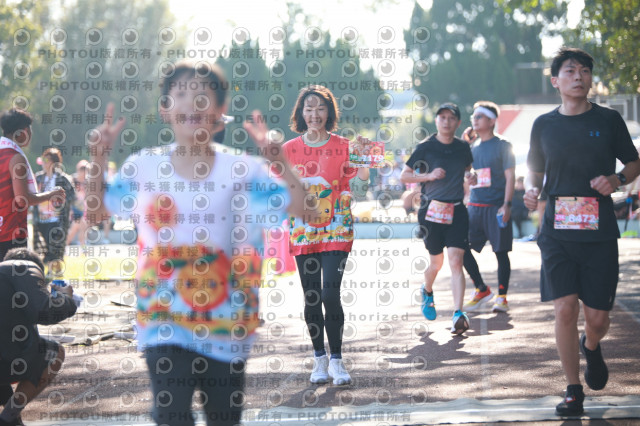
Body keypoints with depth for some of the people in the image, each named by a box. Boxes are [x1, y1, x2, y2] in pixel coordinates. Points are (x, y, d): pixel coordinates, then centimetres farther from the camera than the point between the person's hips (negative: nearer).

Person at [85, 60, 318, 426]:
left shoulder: (241, 170, -6)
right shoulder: (144, 167, -1)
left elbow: (306, 210, -12)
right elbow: (95, 213, 12)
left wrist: (278, 161, -24)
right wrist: (99, 159, 0)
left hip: (226, 324, 1)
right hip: (165, 323, 0)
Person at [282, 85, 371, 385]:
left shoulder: (343, 146, 1)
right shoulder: (290, 149, 6)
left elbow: (361, 179, -10)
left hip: (336, 231, -2)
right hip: (303, 232, 2)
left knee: (330, 295, -12)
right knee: (311, 298, 4)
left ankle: (336, 360, 0)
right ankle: (319, 360, 18)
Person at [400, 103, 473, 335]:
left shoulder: (463, 148, 8)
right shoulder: (425, 147, -2)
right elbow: (404, 176, 1)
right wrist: (429, 176, -13)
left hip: (457, 210, 2)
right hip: (432, 210, -1)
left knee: (456, 262, -11)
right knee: (436, 263, 9)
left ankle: (458, 314, -17)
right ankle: (427, 292, 43)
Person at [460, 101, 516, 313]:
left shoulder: (502, 146, 0)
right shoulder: (473, 148, 15)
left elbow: (510, 177, -5)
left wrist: (506, 204, -16)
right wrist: (464, 143, 9)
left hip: (496, 207, -5)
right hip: (474, 207, 5)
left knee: (501, 252, -1)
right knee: (462, 248, -3)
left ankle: (501, 297, 7)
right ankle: (482, 289, 11)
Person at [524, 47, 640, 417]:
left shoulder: (609, 120, 4)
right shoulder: (544, 125, 7)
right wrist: (532, 191, -3)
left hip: (599, 233, 0)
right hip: (557, 233, 0)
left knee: (598, 318, 0)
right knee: (565, 309, -10)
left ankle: (591, 346, 38)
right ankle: (573, 391, 5)